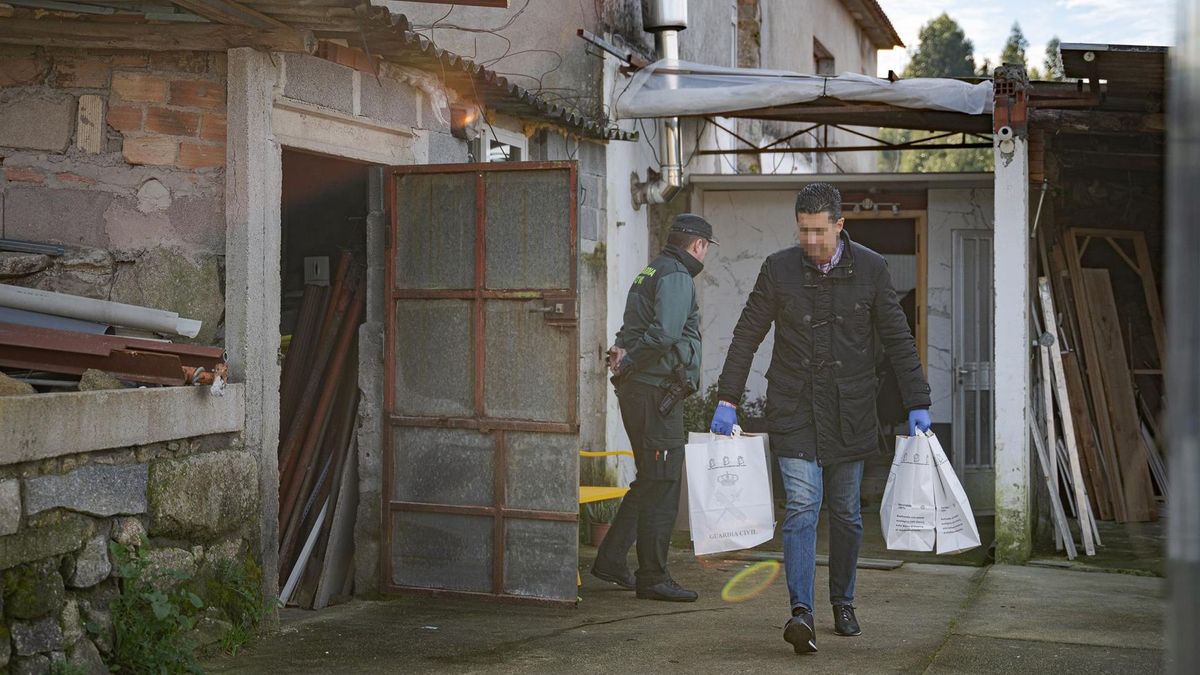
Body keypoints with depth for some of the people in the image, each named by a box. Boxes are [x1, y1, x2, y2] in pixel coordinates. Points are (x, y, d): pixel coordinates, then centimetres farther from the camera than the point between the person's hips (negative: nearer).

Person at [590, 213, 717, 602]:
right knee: (663, 486, -5)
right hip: (658, 392, -10)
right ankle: (652, 578, 0)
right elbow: (665, 332, -26)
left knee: (650, 481, 18)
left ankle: (610, 560, 22)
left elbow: (633, 327, 19)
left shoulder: (652, 272, 20)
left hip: (636, 392, 10)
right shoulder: (677, 277, -12)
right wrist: (628, 362, -15)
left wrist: (621, 351, -1)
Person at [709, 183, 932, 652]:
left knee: (846, 511, 10)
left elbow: (898, 340, 3)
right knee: (801, 506, -12)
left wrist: (917, 404, -2)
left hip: (850, 412, 1)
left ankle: (843, 603, 25)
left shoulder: (870, 269, 0)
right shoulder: (779, 268, 0)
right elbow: (746, 336, 4)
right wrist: (727, 399, 0)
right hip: (793, 411, -1)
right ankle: (801, 612, -17)